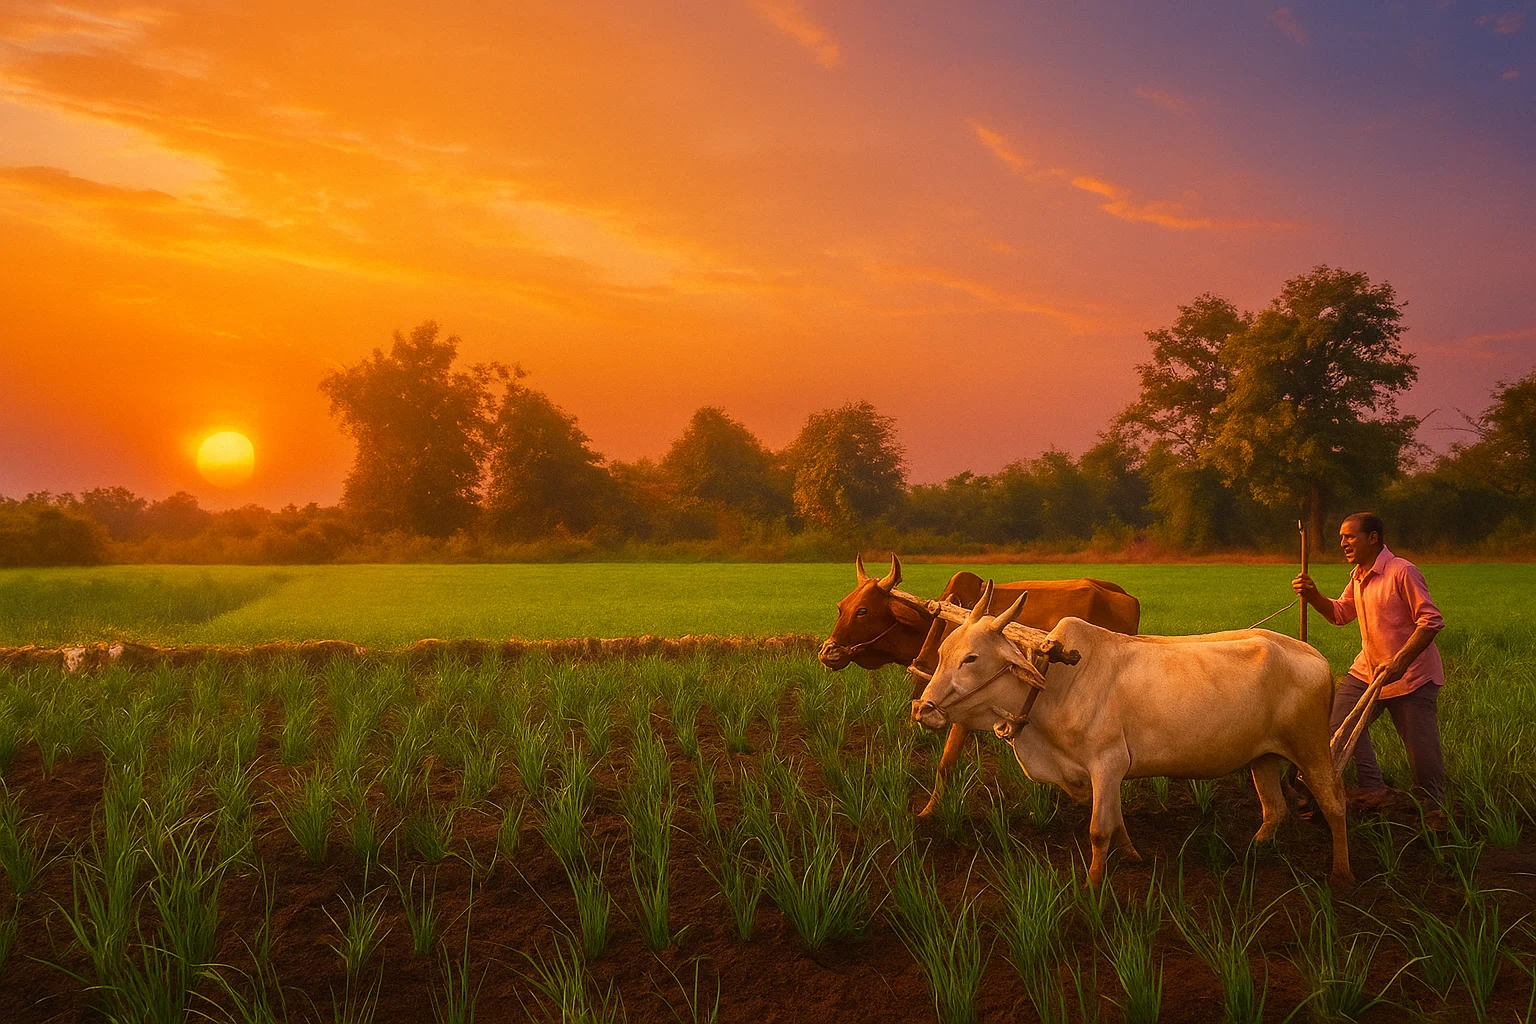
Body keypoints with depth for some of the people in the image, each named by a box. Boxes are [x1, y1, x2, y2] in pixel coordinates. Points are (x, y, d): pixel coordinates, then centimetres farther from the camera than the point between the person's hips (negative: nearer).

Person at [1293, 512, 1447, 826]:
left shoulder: (1402, 572, -17)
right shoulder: (1358, 576, 8)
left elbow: (1430, 621, -19)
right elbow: (1340, 614, 21)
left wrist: (1399, 662, -27)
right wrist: (1313, 595, 1)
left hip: (1411, 674, -8)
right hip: (1367, 670, 8)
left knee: (1421, 746, -2)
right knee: (1338, 719, -4)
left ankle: (1433, 806, 18)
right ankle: (1372, 789, 6)